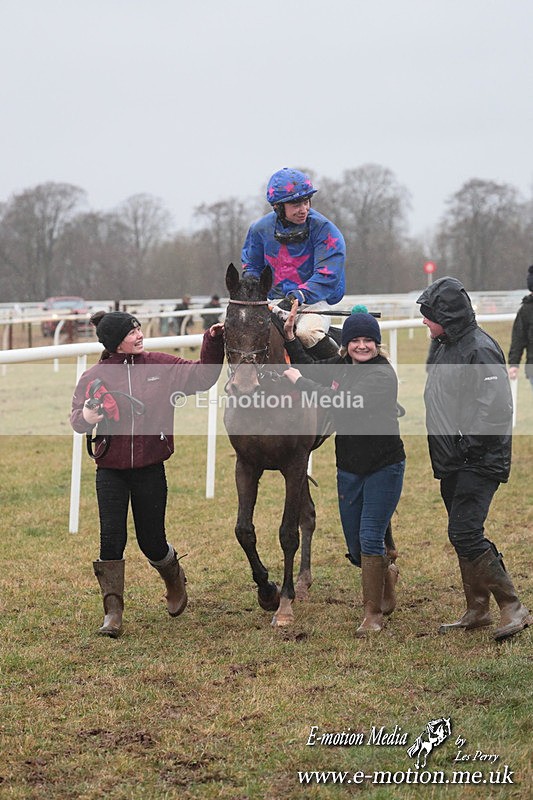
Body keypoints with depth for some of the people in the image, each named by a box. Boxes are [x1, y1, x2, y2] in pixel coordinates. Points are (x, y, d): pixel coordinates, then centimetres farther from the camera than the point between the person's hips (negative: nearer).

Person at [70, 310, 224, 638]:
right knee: (112, 539, -6)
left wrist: (213, 342, -8)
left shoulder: (161, 366, 0)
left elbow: (202, 377, 2)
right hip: (111, 471, 0)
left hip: (150, 469, 1)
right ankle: (112, 612, 5)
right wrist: (86, 418, -24)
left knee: (152, 542, 7)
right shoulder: (94, 377, -4)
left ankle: (174, 578, 41)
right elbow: (77, 417, -2)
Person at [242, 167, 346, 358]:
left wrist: (297, 297, -29)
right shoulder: (261, 229, 2)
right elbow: (251, 265, 18)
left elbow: (327, 275, -17)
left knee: (307, 332, -35)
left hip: (313, 301, -4)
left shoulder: (323, 229, -11)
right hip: (275, 302, 4)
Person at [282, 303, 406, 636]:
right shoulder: (340, 367, 4)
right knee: (356, 549, 12)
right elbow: (312, 368, 24)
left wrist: (298, 380, -22)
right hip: (349, 469, 7)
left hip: (384, 468, -7)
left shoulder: (383, 375, -18)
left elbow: (341, 400, -29)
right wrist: (290, 337, 12)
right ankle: (387, 570, 44)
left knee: (370, 537, -10)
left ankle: (373, 614, 2)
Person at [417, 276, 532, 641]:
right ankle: (477, 610, 24)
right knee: (463, 536, 14)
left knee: (465, 534, -16)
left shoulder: (479, 349, -17)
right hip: (452, 461, 10)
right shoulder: (445, 346, 13)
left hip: (478, 461, -10)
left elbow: (496, 407, -23)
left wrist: (467, 445, -20)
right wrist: (443, 449, 14)